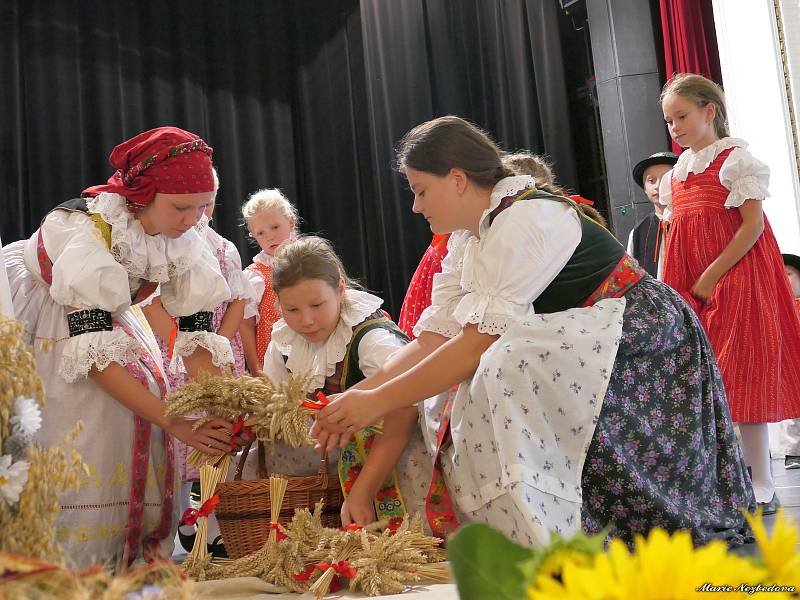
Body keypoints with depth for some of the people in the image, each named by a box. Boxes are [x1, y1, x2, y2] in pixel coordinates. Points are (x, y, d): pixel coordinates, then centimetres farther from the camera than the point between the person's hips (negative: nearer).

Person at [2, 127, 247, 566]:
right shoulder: (86, 228, -36)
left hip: (107, 313, 5)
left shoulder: (183, 241, -19)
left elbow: (197, 335, -15)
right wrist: (175, 422, -40)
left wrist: (220, 416, -27)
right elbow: (93, 353, -37)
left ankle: (127, 569, 7)